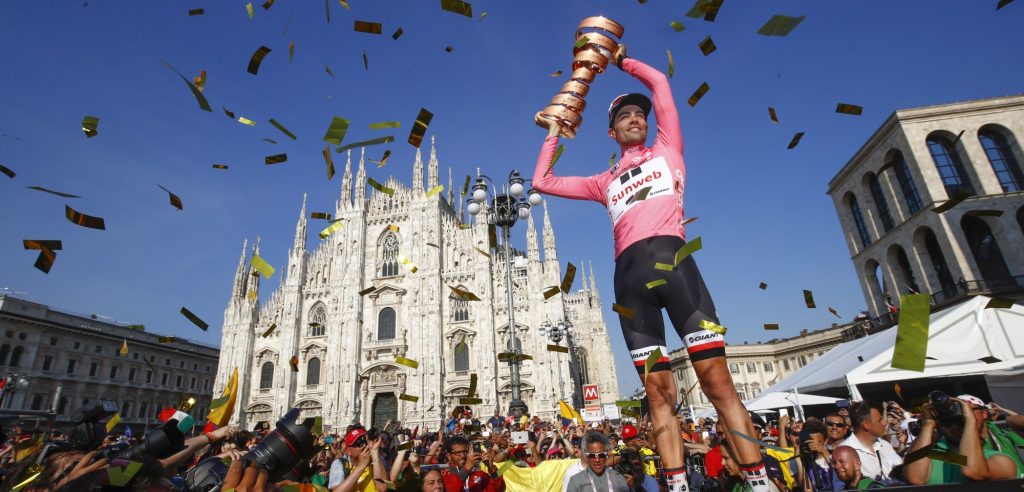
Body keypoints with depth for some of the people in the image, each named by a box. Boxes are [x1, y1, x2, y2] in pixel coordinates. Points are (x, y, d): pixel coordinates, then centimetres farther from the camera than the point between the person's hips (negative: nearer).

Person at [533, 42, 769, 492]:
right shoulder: (604, 182, 29)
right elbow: (542, 182, 29)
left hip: (671, 258, -2)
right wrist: (553, 134, 35)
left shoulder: (666, 151, 24)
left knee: (717, 379, -10)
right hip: (629, 274, 3)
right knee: (659, 391, -1)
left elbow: (659, 82, 22)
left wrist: (622, 60, 36)